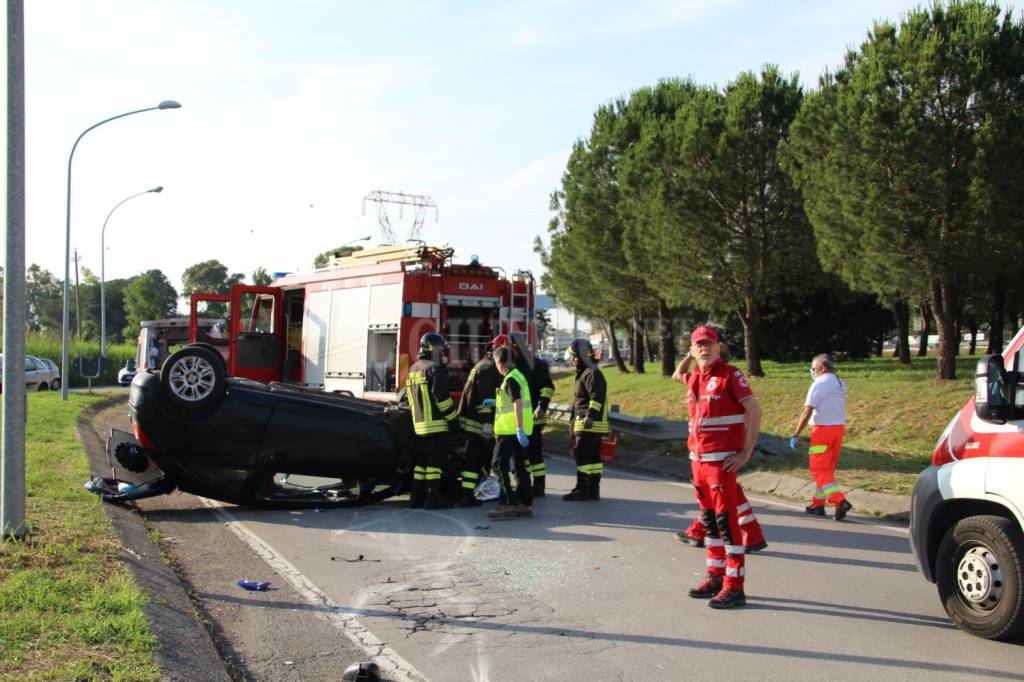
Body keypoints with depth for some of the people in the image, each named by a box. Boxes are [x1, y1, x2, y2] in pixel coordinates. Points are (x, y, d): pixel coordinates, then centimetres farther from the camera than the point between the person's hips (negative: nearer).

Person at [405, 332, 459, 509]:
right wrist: (453, 418, -11)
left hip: (419, 424, 8)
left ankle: (416, 497, 16)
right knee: (435, 461, -5)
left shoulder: (413, 369, 16)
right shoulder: (435, 369, -12)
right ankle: (433, 498, -5)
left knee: (421, 461, 13)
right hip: (436, 424, -8)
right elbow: (441, 397, -18)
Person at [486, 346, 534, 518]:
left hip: (510, 430, -9)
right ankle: (524, 505, 16)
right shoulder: (519, 375, 15)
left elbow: (517, 404, -22)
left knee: (500, 464, -4)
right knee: (520, 466, 12)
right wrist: (495, 401, 40)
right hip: (520, 430, 9)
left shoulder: (510, 379, -13)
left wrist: (519, 429, -27)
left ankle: (506, 504, -6)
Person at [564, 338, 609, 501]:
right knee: (593, 457, 11)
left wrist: (590, 416, -29)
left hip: (589, 424, -10)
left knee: (582, 456, -9)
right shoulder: (584, 373, 21)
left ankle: (582, 490, -6)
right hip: (591, 425, 10)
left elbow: (597, 397, -24)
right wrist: (574, 425, 28)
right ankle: (593, 490, 14)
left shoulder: (592, 374, -13)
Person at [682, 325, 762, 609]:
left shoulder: (730, 375, -9)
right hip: (699, 458, 8)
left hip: (723, 460, -8)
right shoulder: (693, 379, 13)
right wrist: (695, 450, 17)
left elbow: (754, 411, -13)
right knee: (709, 518, 14)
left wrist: (746, 453, -15)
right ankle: (715, 576, 24)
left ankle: (734, 586, -4)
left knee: (726, 519, -8)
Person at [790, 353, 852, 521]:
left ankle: (840, 501, -18)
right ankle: (818, 504, 22)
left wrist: (796, 435, -13)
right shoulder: (841, 384, 11)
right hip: (839, 427, 8)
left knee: (819, 469, -4)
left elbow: (807, 412, -16)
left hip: (822, 429, -8)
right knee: (827, 469, 16)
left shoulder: (819, 384, -13)